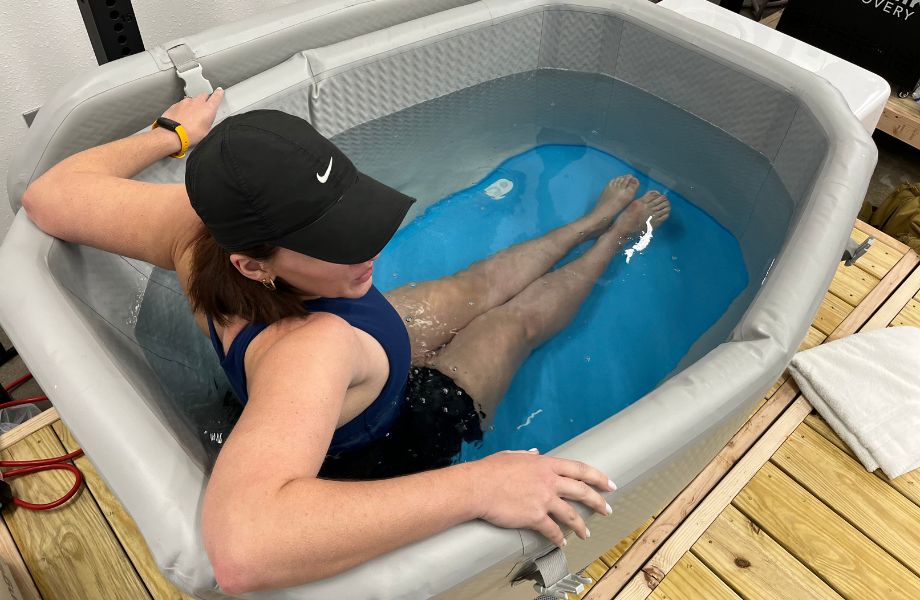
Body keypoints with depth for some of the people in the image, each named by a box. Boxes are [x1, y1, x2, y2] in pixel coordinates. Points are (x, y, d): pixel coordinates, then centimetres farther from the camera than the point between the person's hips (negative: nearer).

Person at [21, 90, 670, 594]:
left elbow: (51, 196, -18)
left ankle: (593, 222, 47)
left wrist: (169, 135, -4)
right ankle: (614, 238, 43)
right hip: (387, 445, -5)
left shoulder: (201, 224, -32)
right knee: (519, 317, 12)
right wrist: (477, 486, -61)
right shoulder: (312, 347, -52)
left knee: (478, 285, 19)